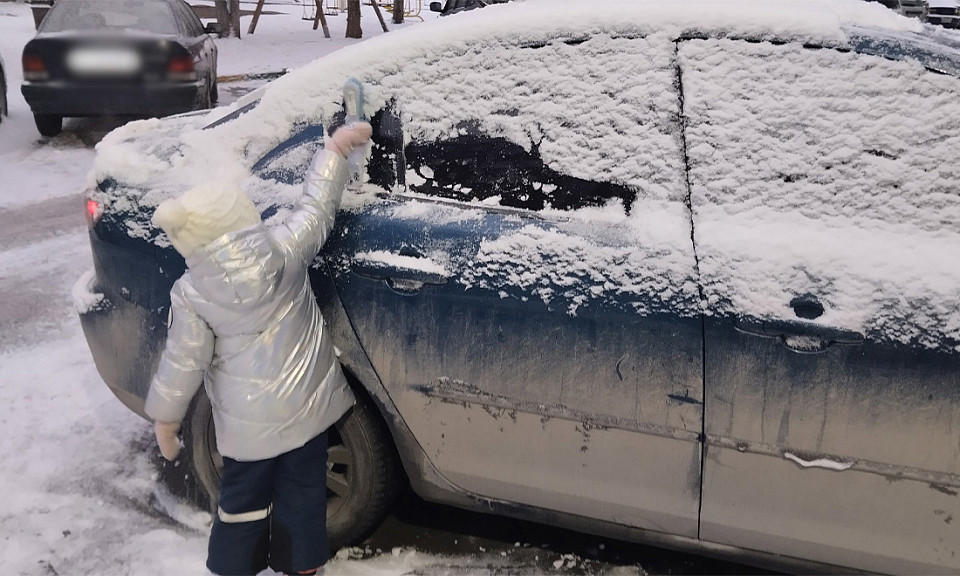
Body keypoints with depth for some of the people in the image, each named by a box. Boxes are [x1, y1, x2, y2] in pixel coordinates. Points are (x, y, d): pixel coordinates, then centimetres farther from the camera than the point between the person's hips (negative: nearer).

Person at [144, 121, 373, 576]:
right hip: (307, 404, 2)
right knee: (302, 494, 18)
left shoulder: (190, 293, -13)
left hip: (247, 422, -1)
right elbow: (318, 207, -1)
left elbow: (183, 362, -8)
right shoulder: (284, 249, -13)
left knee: (243, 499, 19)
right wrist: (337, 146, 11)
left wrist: (164, 418, 6)